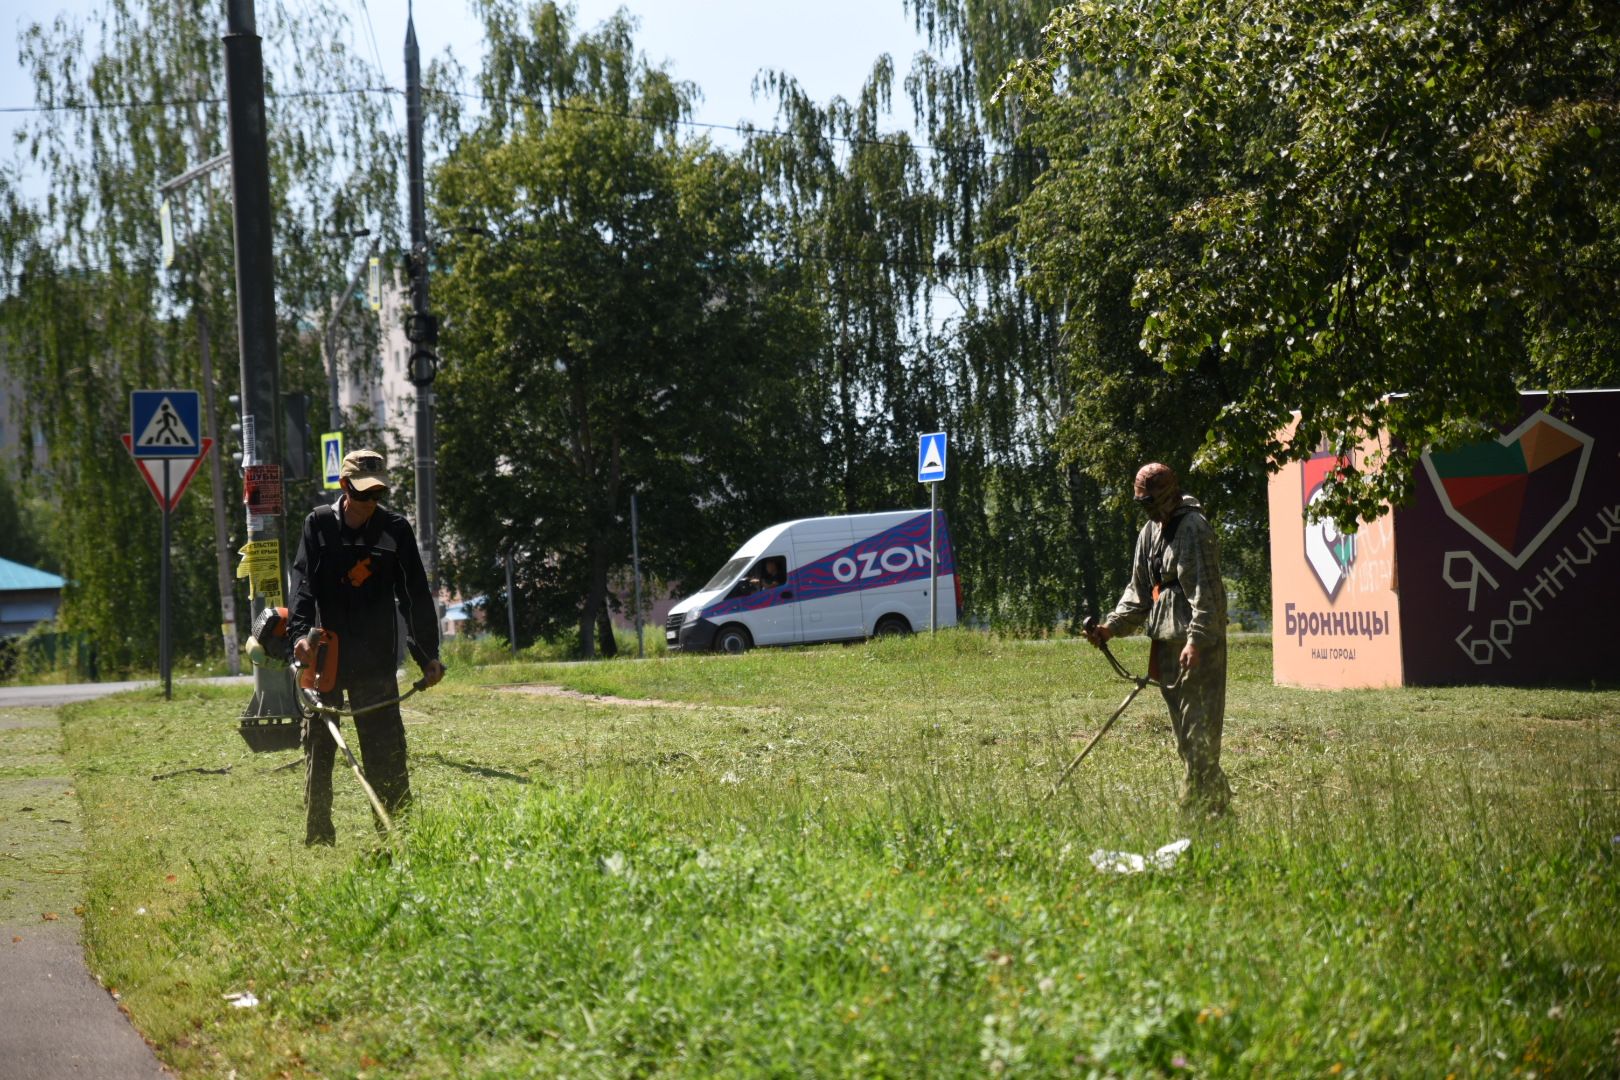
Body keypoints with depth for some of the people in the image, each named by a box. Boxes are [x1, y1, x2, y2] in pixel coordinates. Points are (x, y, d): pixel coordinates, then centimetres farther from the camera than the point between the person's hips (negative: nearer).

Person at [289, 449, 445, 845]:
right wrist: (301, 632, -25)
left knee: (385, 747, -4)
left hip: (375, 661, -1)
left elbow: (415, 594, 3)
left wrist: (428, 654, -3)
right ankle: (317, 839, 11)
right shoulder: (318, 524, 2)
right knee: (318, 746, 5)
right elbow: (303, 582, -8)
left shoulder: (395, 530, 2)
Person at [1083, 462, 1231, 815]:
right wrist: (1113, 626, 6)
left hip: (1197, 643, -9)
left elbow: (1205, 590, -18)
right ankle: (1217, 797, 22)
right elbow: (1139, 590, 20)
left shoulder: (1194, 528, -11)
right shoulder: (1150, 532, 17)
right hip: (1166, 640, 10)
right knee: (1182, 728, 13)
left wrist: (1197, 639, -26)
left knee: (1199, 725, -9)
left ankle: (1199, 805, -9)